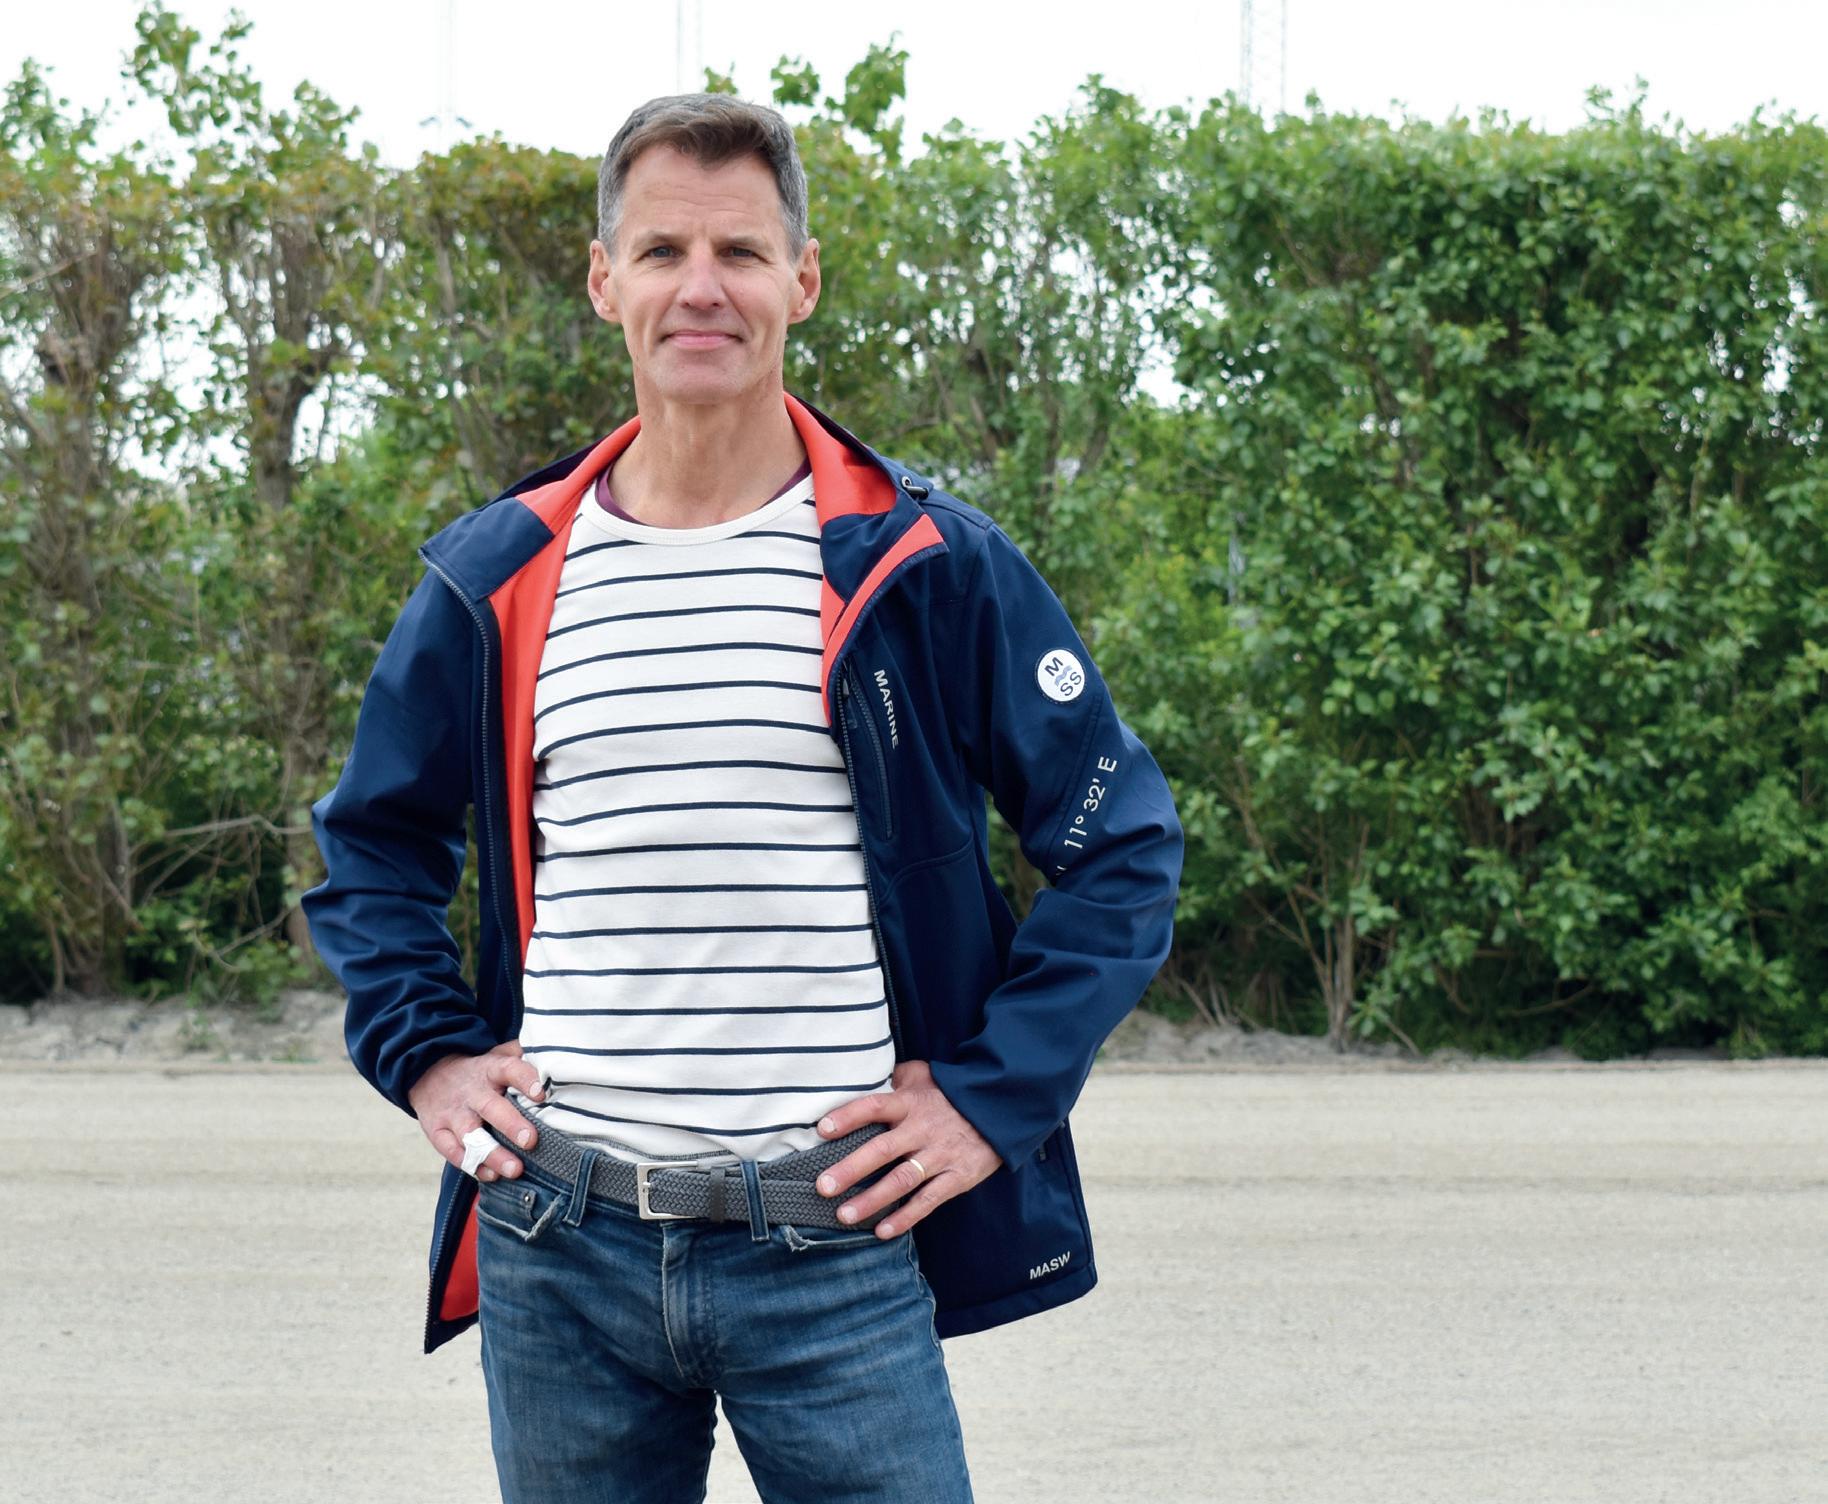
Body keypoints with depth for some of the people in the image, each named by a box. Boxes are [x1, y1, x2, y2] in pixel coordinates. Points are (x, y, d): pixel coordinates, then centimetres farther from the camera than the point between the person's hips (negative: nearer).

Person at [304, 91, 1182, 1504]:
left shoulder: (929, 564, 0)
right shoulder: (498, 578, 7)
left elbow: (1123, 841, 3)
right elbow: (370, 841, 21)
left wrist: (993, 1098, -4)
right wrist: (425, 1053, 7)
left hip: (835, 1246, -2)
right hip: (557, 1253, 3)